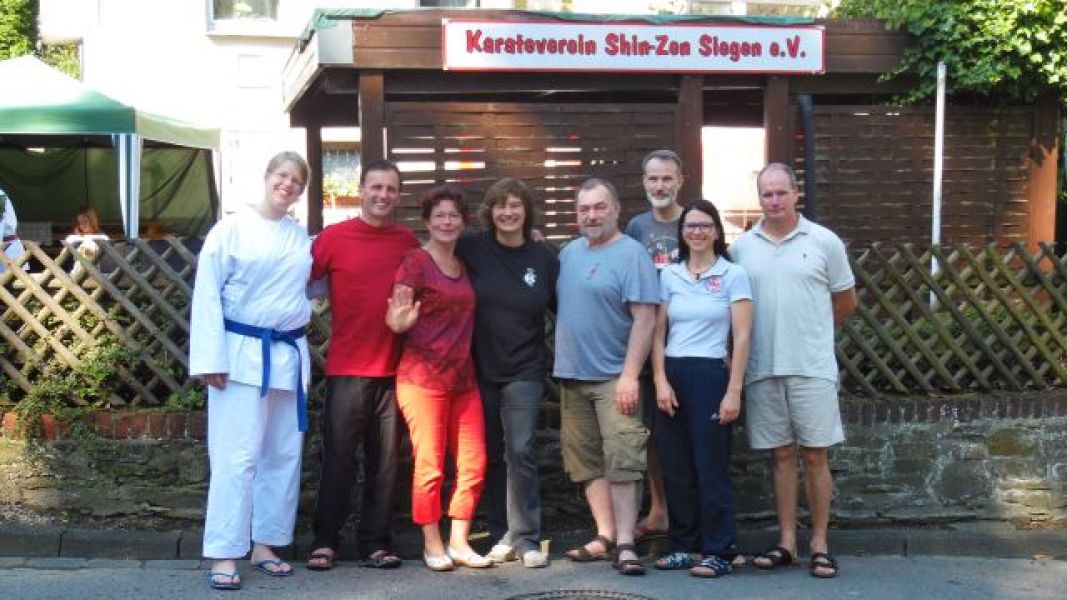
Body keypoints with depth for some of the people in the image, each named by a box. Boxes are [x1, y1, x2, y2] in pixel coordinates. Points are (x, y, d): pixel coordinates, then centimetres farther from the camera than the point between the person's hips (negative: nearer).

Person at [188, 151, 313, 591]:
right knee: (238, 455, -9)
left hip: (290, 355, 6)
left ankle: (265, 544, 20)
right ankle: (223, 555, -5)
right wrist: (211, 358, -15)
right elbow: (207, 295, -9)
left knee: (283, 454, 9)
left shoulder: (302, 238, 11)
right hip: (243, 353, -6)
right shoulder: (231, 229, -4)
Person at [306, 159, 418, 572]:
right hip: (347, 368, -3)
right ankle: (325, 540, 12)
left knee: (385, 461, 7)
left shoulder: (409, 242, 6)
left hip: (394, 370, 3)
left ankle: (376, 542, 17)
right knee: (337, 458, 1)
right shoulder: (333, 237, -3)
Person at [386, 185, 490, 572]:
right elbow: (394, 318, -8)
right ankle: (432, 544, 12)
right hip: (423, 376, -6)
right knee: (430, 464, -1)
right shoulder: (416, 262, -6)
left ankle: (459, 543, 16)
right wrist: (401, 320, -34)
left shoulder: (465, 264, 12)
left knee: (473, 463, 6)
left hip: (463, 377, 6)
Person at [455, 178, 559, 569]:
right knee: (490, 455, 7)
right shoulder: (471, 250, -3)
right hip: (480, 370, 1)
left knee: (520, 451, -10)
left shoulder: (544, 258, 1)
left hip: (524, 371, -1)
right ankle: (502, 535, 18)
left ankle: (525, 537, -3)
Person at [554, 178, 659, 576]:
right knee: (586, 463, 9)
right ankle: (605, 536, 16)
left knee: (621, 461, -9)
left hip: (614, 377, -7)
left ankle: (625, 545, -8)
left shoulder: (631, 254, -8)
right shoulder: (569, 252, 12)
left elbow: (645, 319, -14)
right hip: (571, 375, 7)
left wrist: (629, 375, -19)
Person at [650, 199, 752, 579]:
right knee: (676, 469, 8)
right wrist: (660, 381, -4)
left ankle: (719, 553, 5)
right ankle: (685, 546, 19)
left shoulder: (733, 275, -1)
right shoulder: (669, 275, 9)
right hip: (672, 376, 4)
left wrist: (733, 392, -11)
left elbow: (741, 338, -5)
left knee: (711, 468, -2)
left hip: (710, 376, -4)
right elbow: (658, 334, 9)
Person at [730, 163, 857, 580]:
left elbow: (846, 301, 9)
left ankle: (819, 544, 9)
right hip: (762, 369, 2)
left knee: (814, 455, 1)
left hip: (812, 368, -2)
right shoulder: (741, 247, 6)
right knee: (781, 455, 9)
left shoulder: (824, 242, 0)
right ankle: (786, 542, 16)